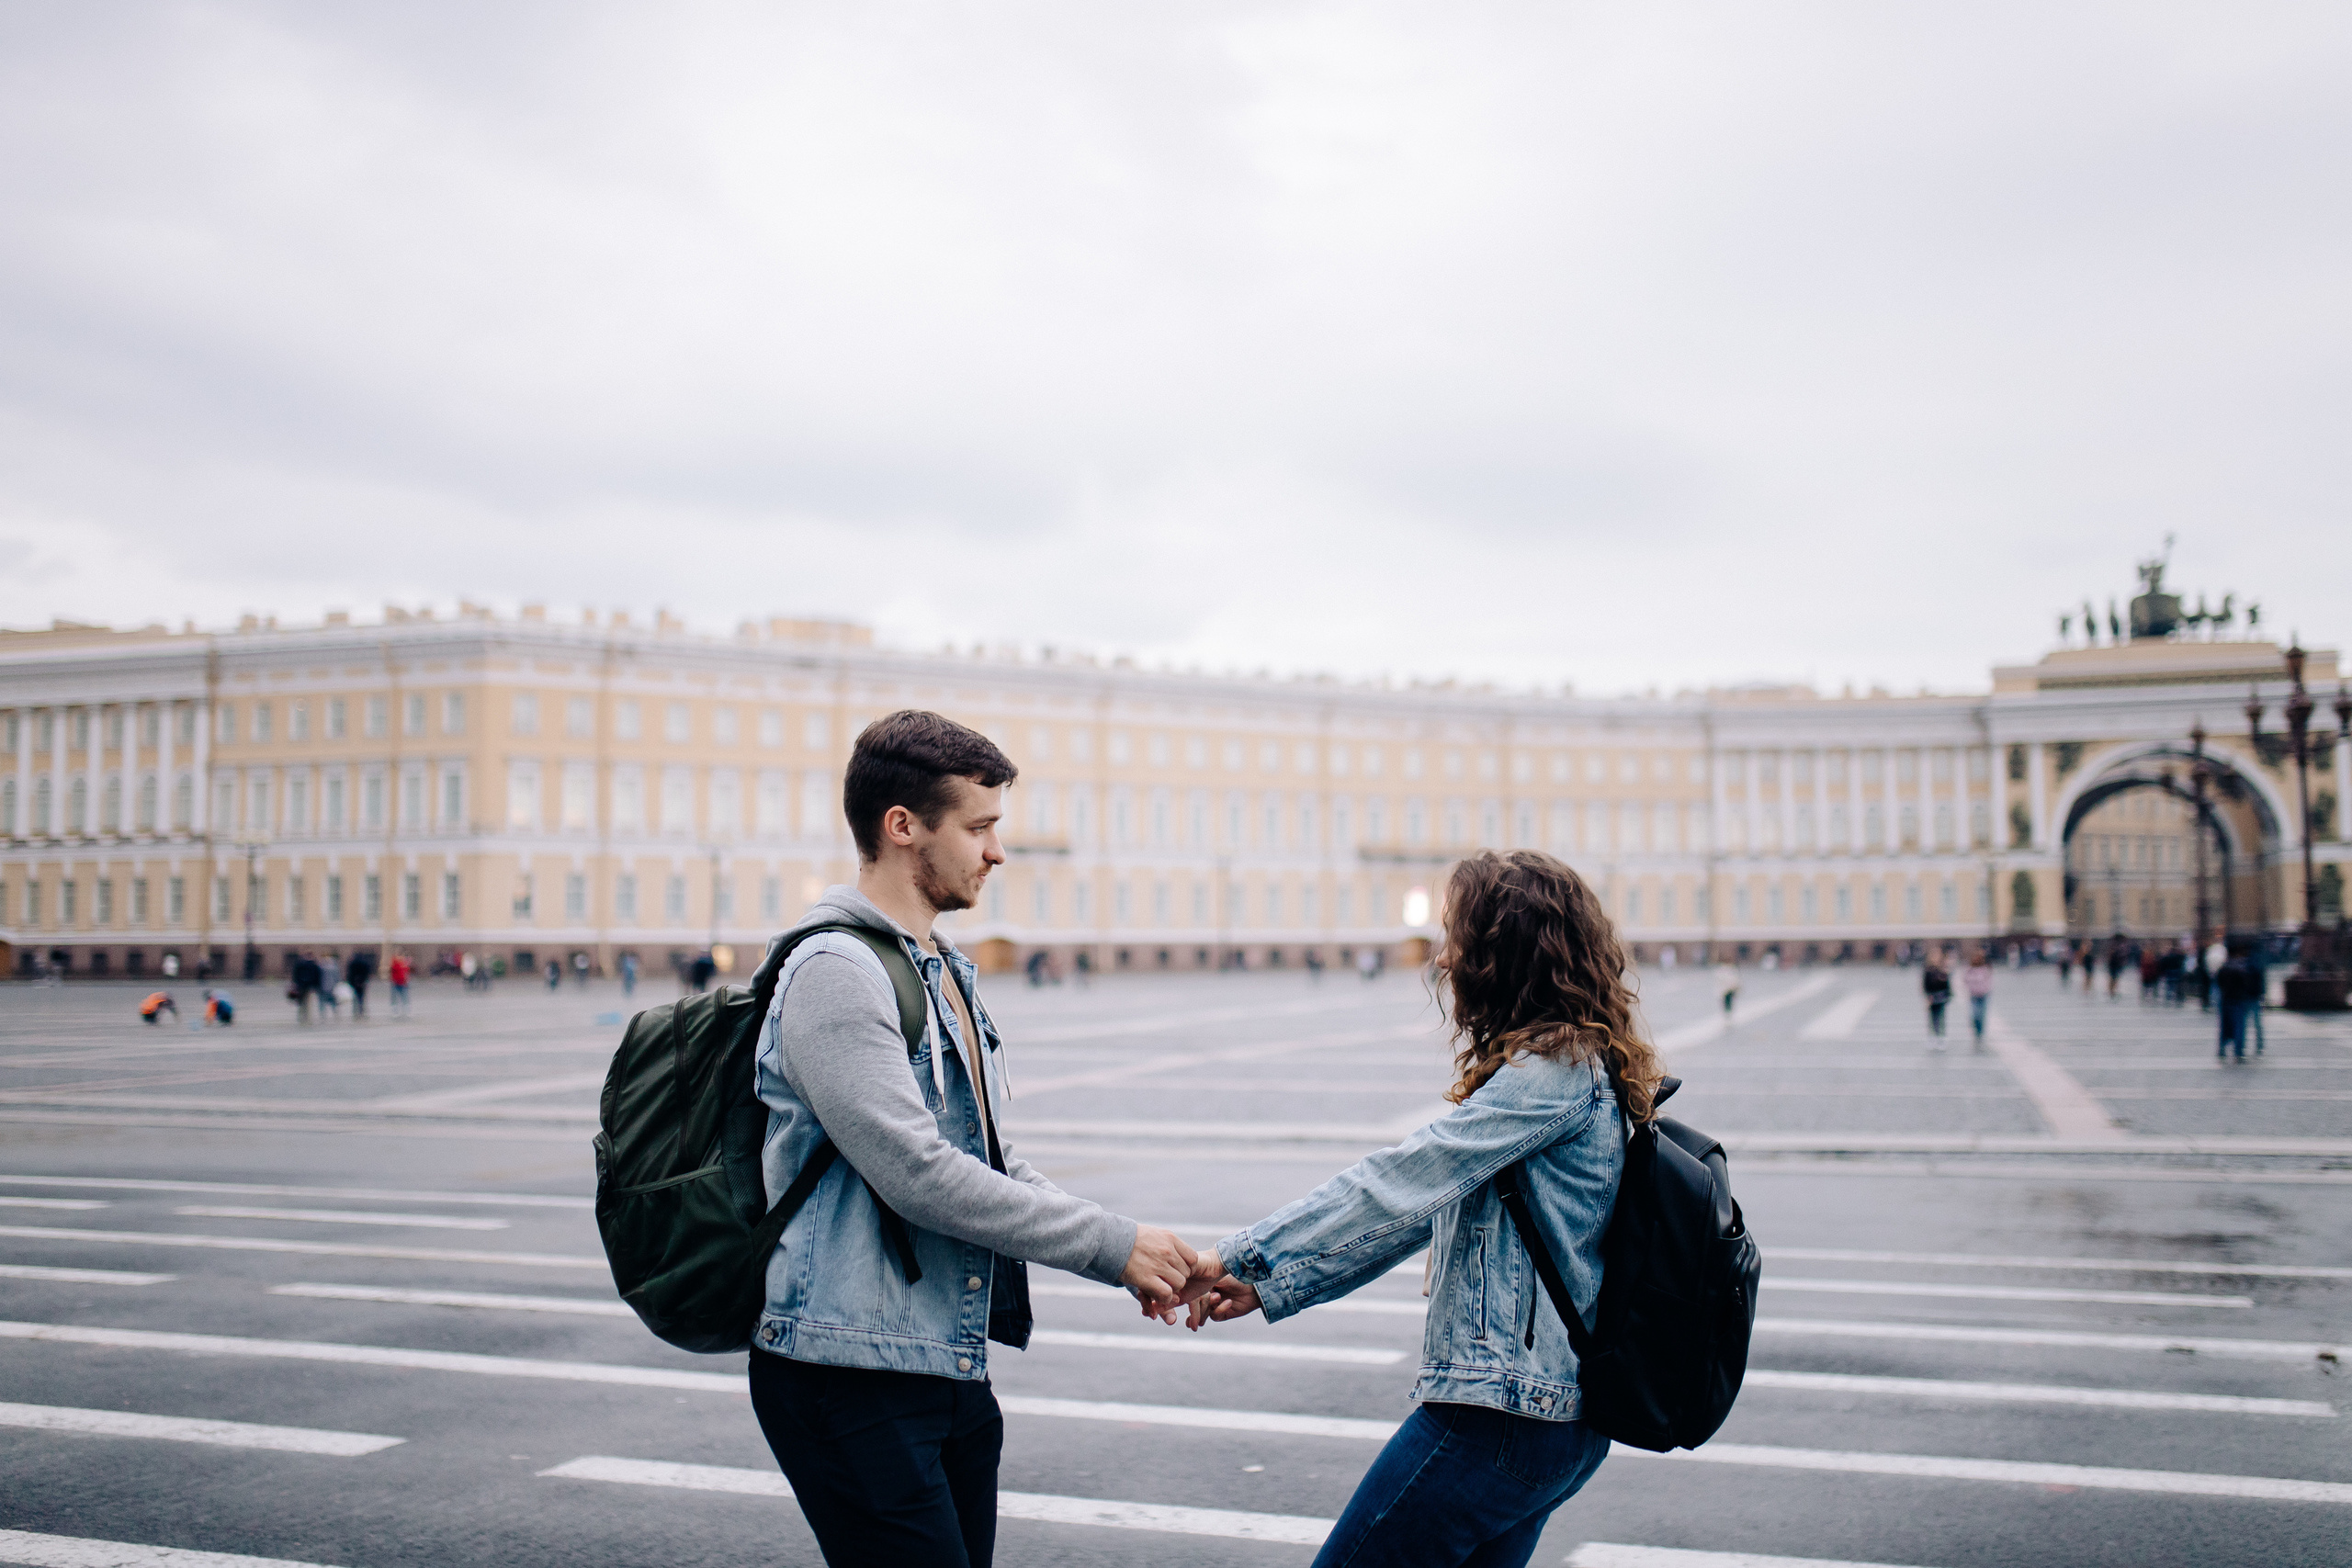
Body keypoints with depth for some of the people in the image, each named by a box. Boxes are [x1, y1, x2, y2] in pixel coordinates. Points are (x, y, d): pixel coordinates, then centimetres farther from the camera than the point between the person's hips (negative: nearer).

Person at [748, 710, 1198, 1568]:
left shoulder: (946, 972, 17)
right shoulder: (835, 972, -15)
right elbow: (918, 1174, -22)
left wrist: (1132, 1255, 5)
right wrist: (1111, 1245, -16)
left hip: (955, 1369, 9)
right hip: (853, 1378, -9)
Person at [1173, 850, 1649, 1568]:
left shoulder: (1555, 1075, -16)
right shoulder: (1576, 1069, 15)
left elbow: (1396, 1185, -21)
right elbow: (1421, 1210, 14)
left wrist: (1239, 1256, -17)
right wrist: (1271, 1286, 10)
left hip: (1501, 1411, -10)